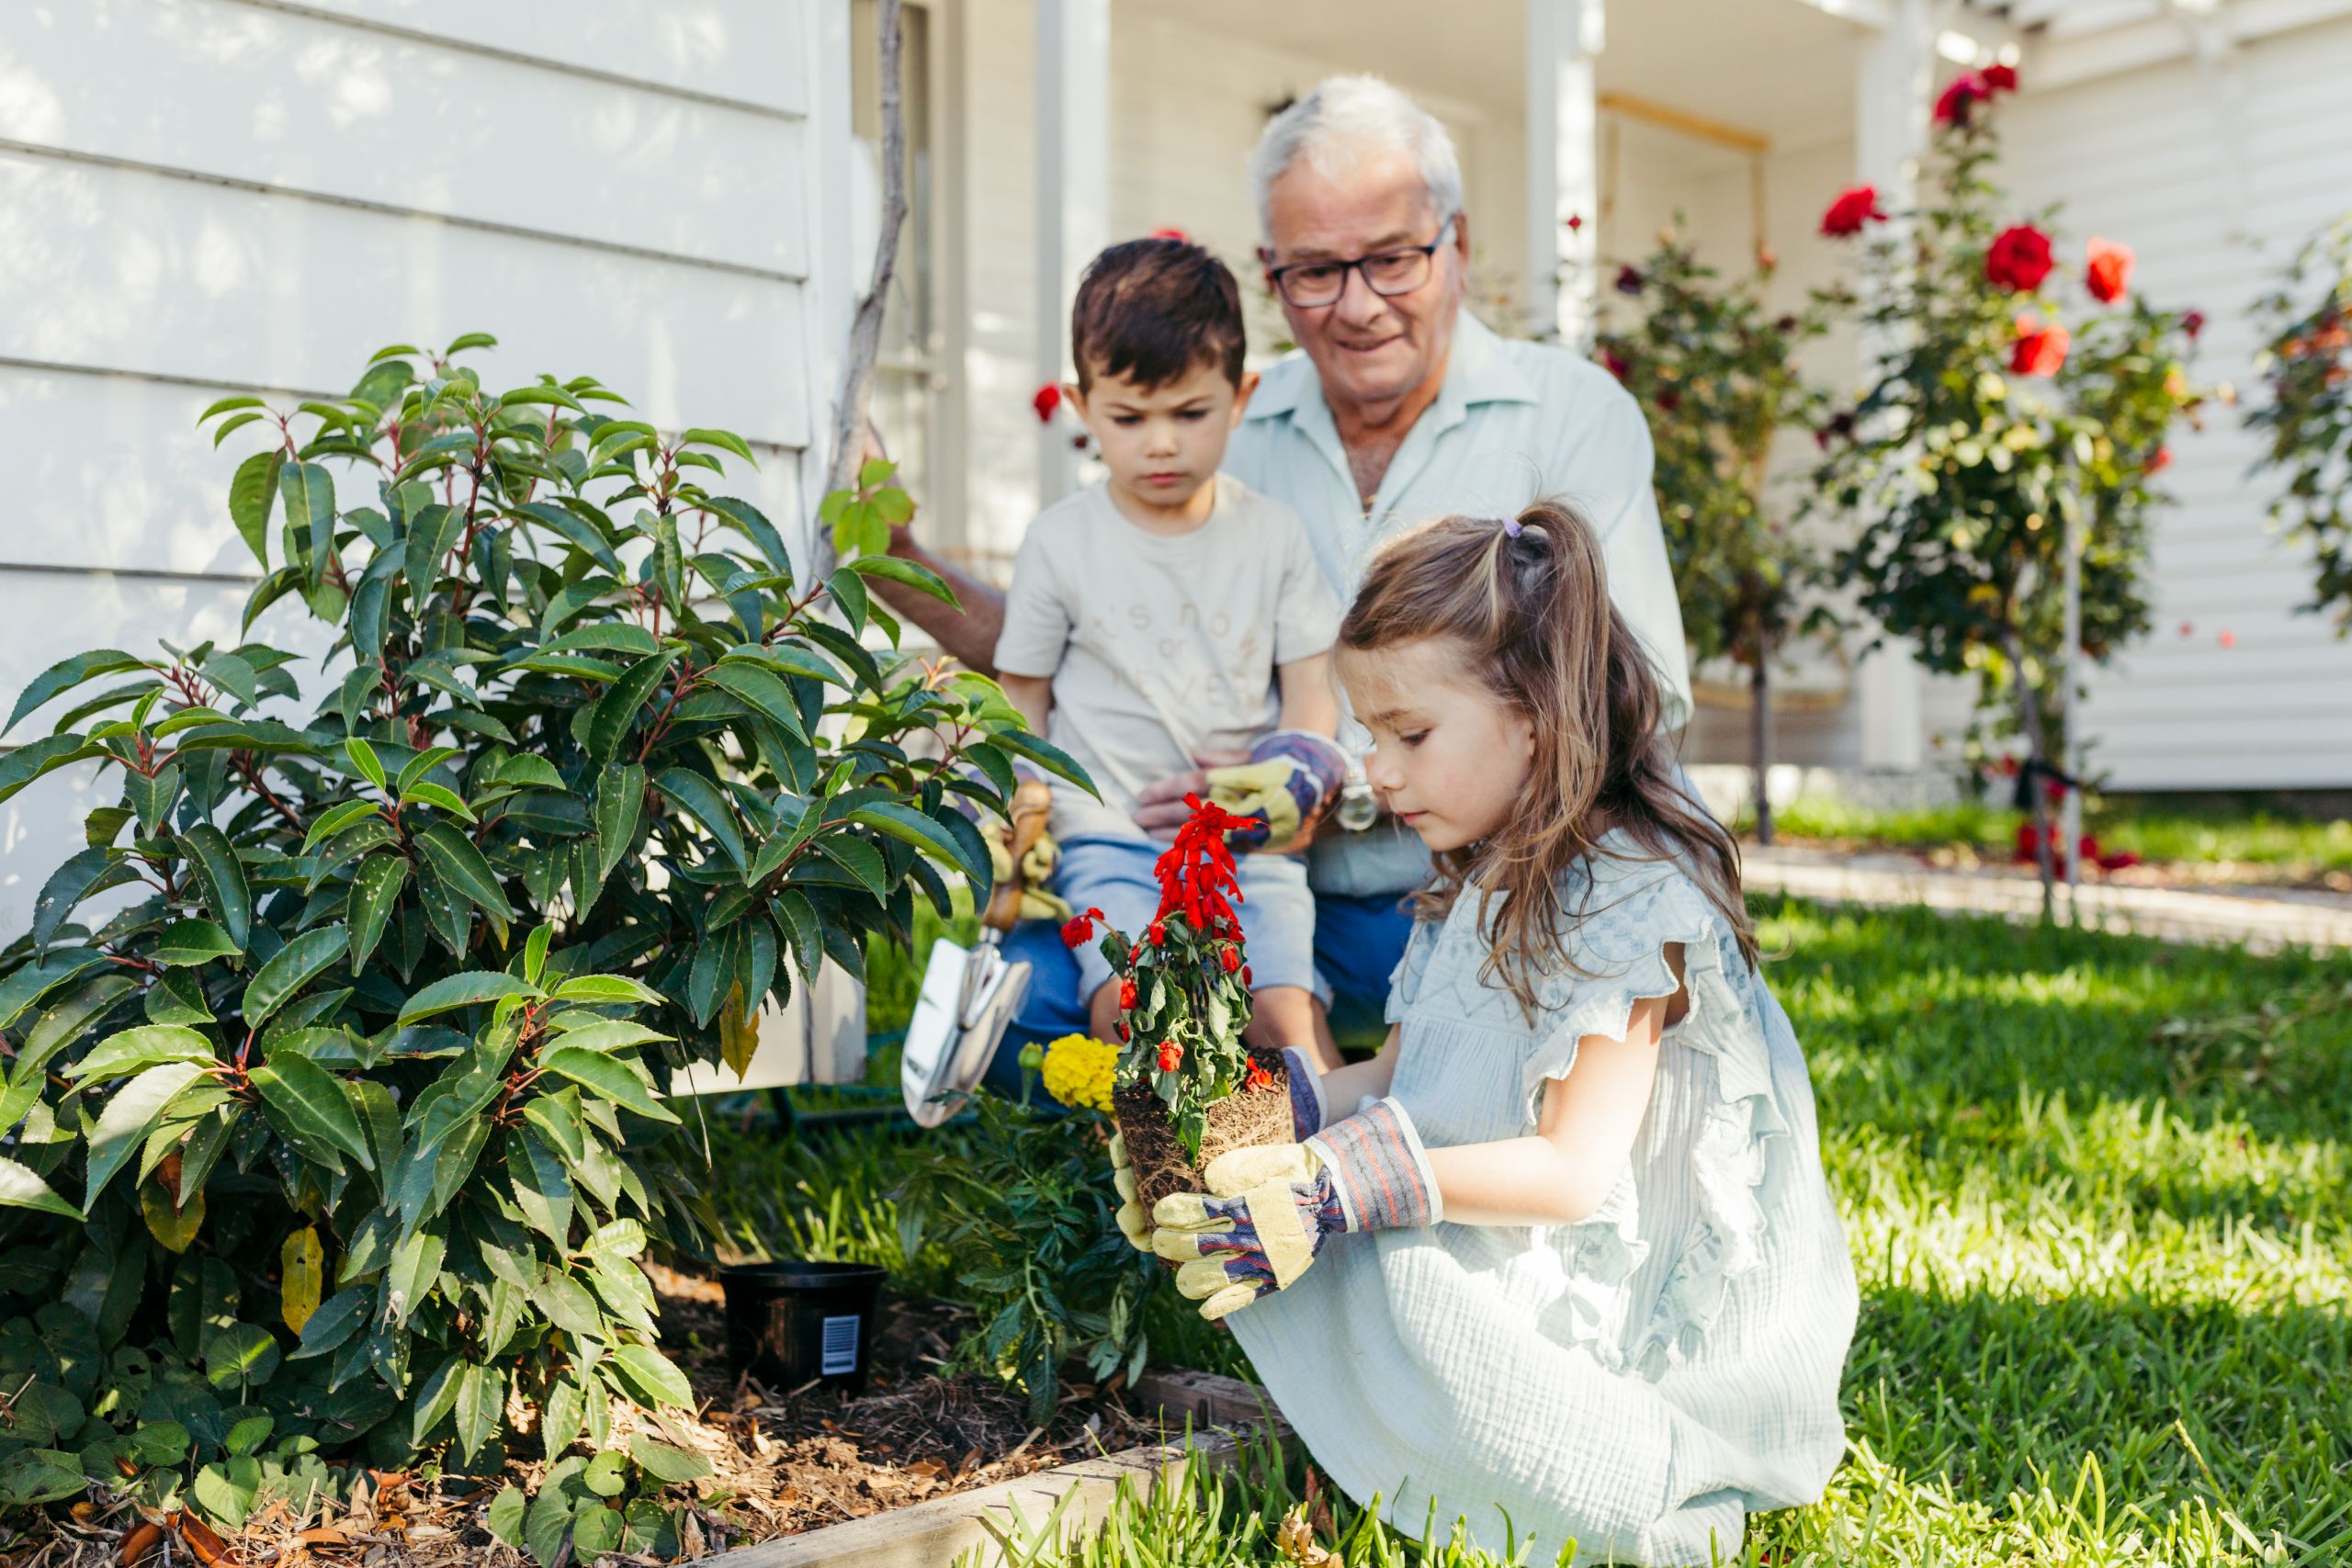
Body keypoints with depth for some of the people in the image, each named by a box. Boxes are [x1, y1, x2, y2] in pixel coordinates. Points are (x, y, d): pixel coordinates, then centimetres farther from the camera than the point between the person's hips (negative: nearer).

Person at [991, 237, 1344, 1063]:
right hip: (1111, 838, -1)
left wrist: (1306, 757, -10)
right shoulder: (1061, 542, 5)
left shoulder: (1274, 535, 8)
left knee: (1282, 1010, -19)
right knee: (1130, 1003, -26)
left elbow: (1311, 677, 11)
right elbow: (1023, 692, 12)